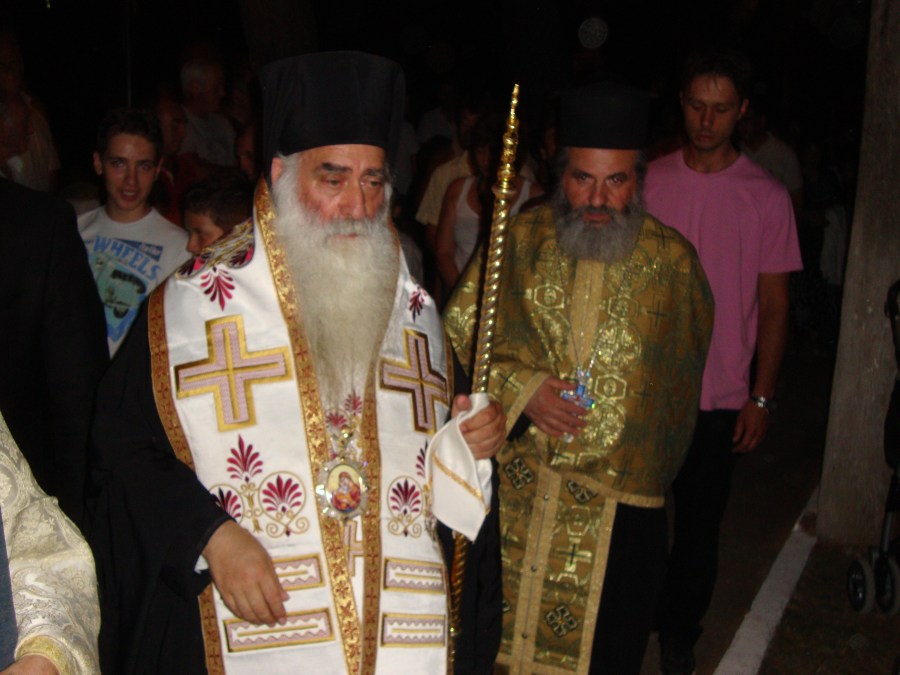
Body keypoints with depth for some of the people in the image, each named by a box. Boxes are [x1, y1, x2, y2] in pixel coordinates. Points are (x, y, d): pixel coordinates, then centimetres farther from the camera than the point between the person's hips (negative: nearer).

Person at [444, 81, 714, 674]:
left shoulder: (673, 261, -3)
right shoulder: (517, 242, -2)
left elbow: (683, 373, 11)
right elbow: (458, 333, 0)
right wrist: (519, 389, -14)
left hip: (621, 508, 0)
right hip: (513, 494, 1)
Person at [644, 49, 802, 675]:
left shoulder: (767, 196, -3)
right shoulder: (648, 181, 0)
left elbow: (774, 305, 0)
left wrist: (762, 397, -4)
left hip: (719, 397, -1)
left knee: (700, 522, 9)